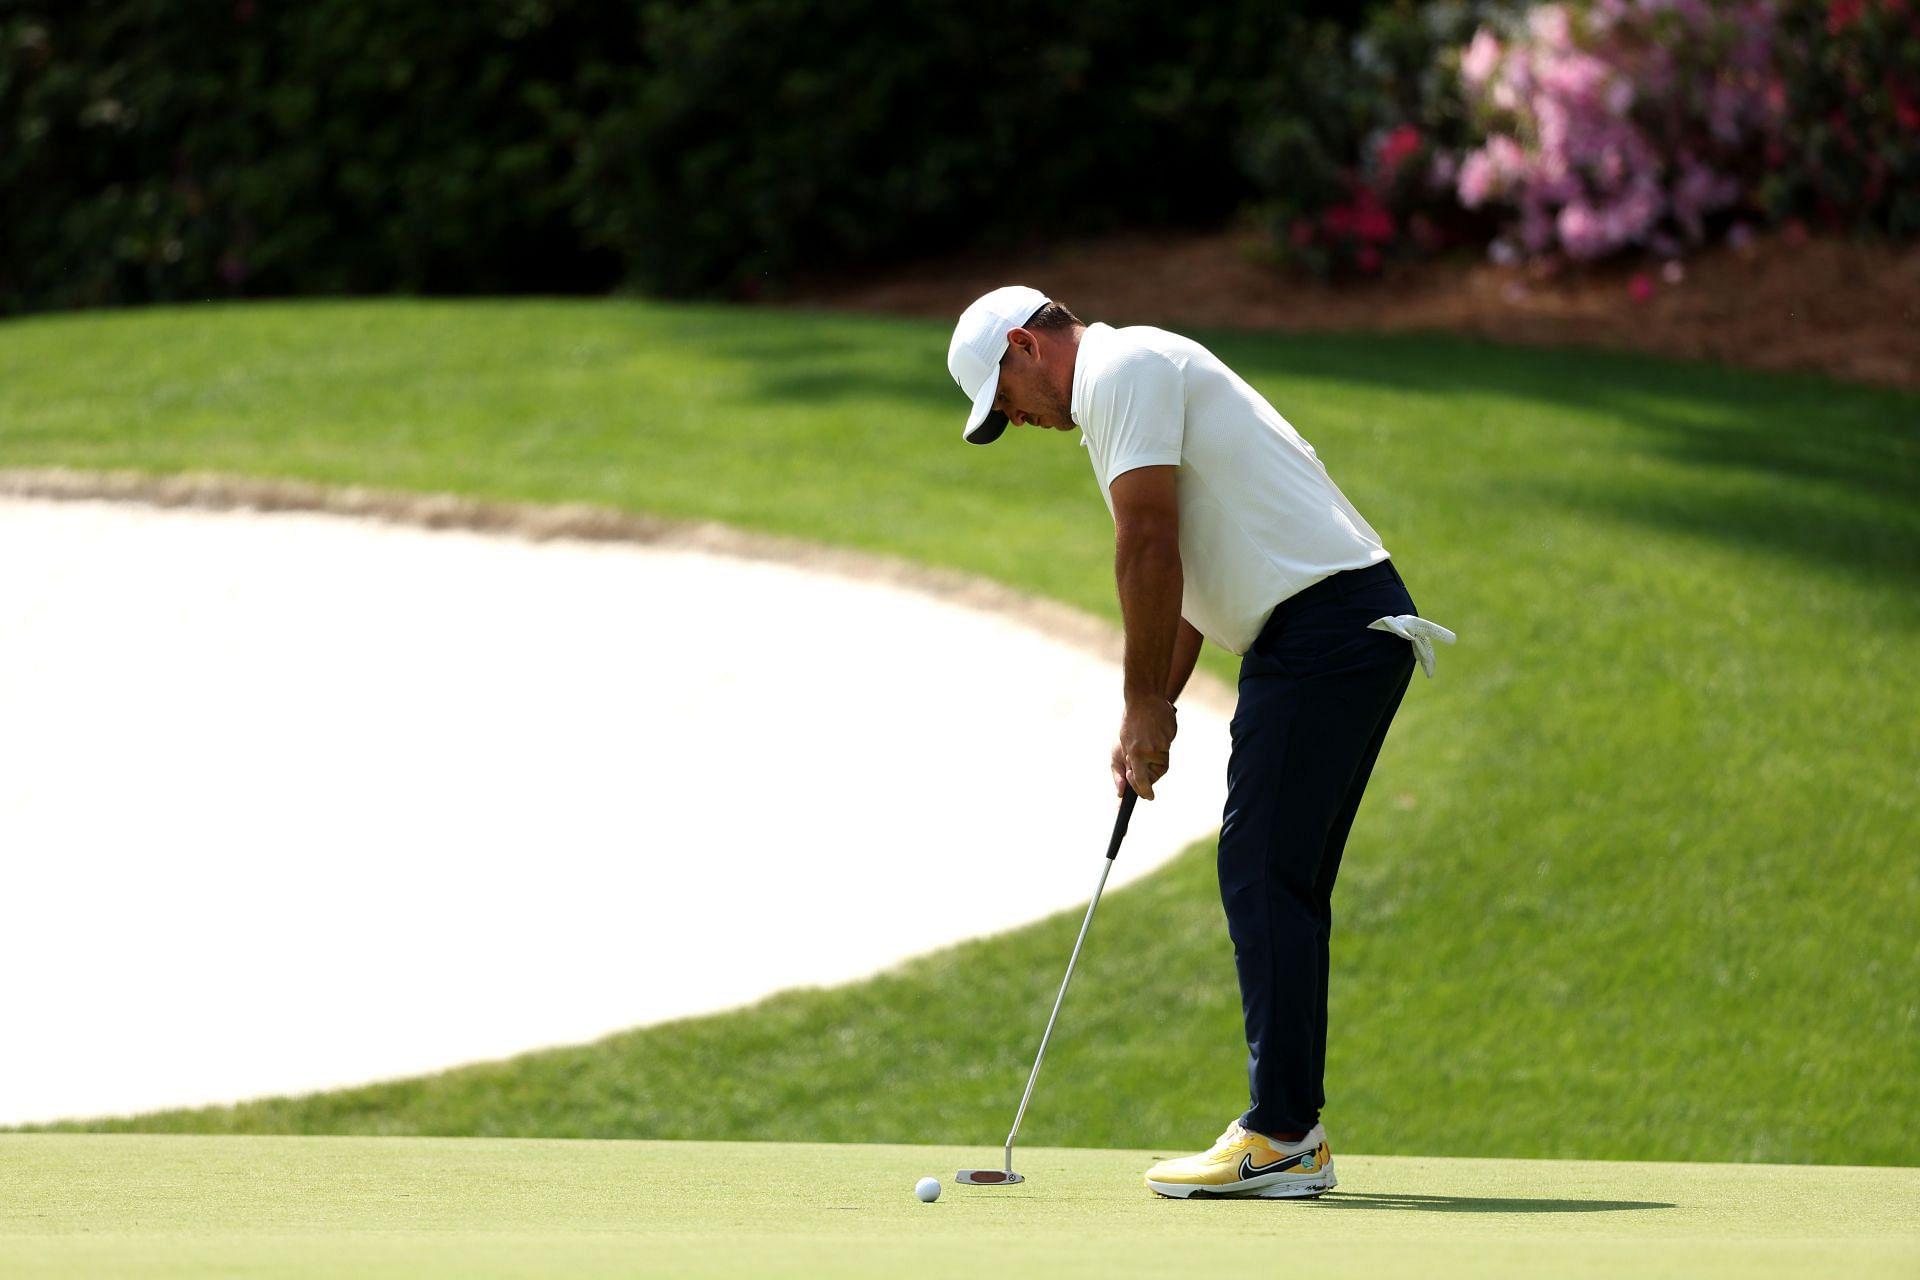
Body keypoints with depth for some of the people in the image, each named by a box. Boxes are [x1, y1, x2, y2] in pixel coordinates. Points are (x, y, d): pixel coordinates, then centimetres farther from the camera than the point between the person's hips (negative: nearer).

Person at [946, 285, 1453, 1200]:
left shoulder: (1121, 370, -7)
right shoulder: (1139, 378, 25)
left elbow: (1149, 546, -14)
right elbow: (1180, 573, 26)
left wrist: (1143, 704, -7)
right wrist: (1152, 714, 17)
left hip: (1322, 631, -10)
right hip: (1347, 634, 10)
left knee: (1262, 878, -10)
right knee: (1281, 887, 11)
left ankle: (1279, 1140, -11)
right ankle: (1293, 1133, 13)